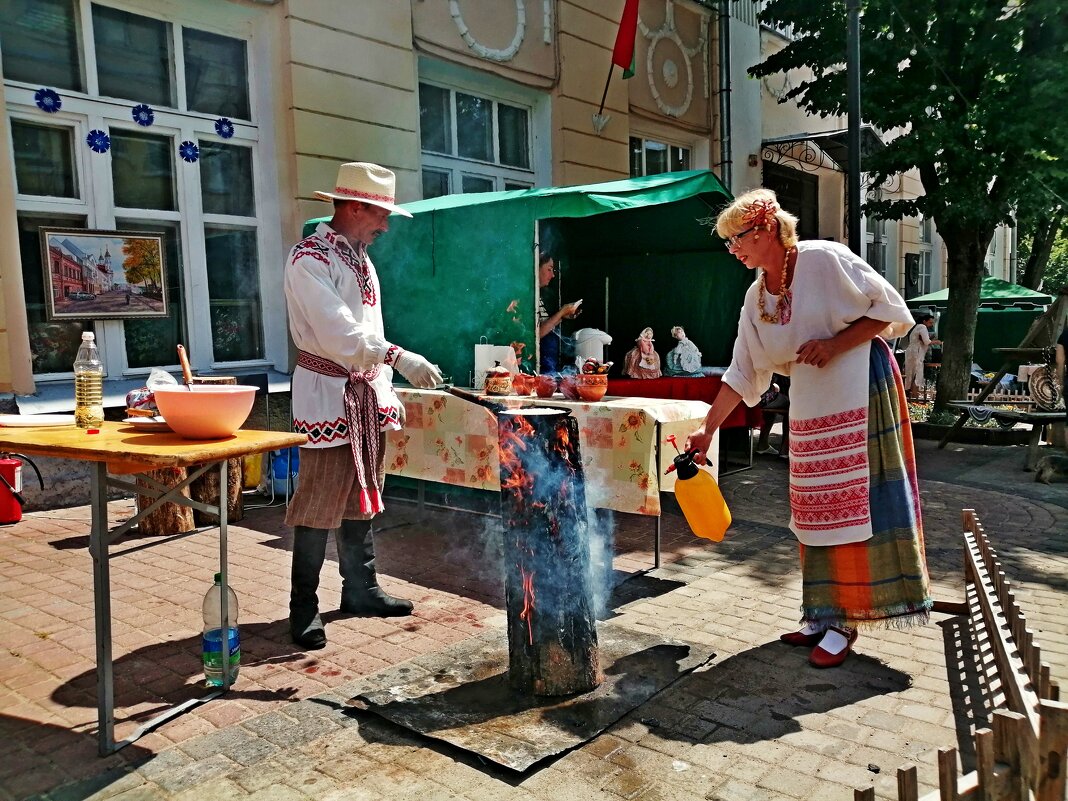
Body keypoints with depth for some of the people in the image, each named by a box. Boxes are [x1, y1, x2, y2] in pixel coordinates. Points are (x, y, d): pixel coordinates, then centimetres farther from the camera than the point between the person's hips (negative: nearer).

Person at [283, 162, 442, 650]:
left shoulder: (361, 259, 16)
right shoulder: (309, 259, -11)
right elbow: (338, 333, -24)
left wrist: (387, 390, 18)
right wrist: (399, 359, -30)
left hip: (367, 394, 9)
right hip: (328, 395, -8)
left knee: (362, 497, 14)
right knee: (320, 503, -5)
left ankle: (360, 590, 26)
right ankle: (304, 608, 8)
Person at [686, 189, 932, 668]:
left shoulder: (825, 260, -12)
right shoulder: (756, 296, 7)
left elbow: (889, 309, -8)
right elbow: (742, 373, 8)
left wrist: (835, 344, -20)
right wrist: (707, 429, 4)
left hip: (858, 393, -7)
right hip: (809, 408, 7)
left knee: (852, 503, -4)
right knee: (815, 511, 9)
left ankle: (843, 623, 5)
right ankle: (822, 615, 20)